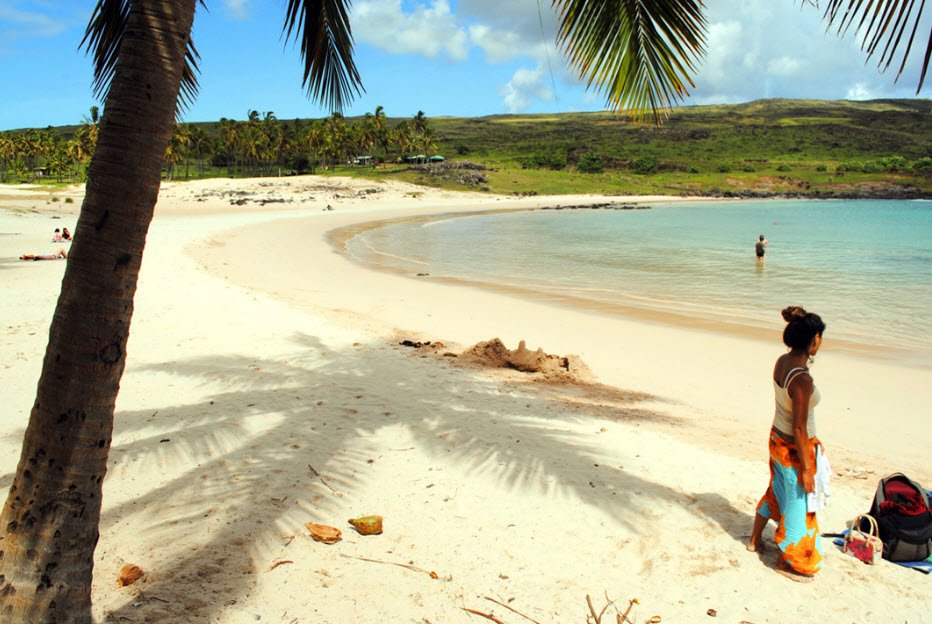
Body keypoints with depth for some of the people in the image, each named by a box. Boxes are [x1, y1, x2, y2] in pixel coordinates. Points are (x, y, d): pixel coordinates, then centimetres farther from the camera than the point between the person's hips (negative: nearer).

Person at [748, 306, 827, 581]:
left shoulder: (782, 361, -6)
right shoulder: (802, 380, -31)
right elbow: (799, 429, -25)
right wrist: (806, 469, -15)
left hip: (777, 439, 9)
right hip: (794, 450, -8)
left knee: (776, 491, 29)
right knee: (797, 505, 12)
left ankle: (755, 539, 48)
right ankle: (786, 562, 32)